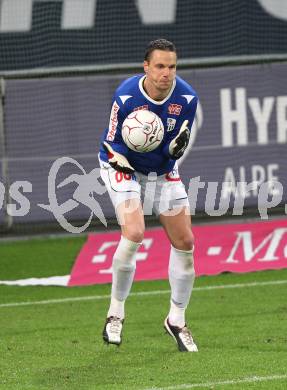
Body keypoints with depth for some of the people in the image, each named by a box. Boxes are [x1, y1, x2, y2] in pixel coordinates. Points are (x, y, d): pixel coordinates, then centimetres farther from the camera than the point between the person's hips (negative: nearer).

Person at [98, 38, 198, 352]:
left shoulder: (186, 98, -16)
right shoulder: (126, 96, -24)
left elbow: (175, 149, -7)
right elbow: (113, 146, -15)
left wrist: (178, 146, -30)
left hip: (164, 171, 4)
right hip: (122, 166, -4)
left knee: (184, 242, 1)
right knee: (134, 233, -24)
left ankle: (176, 320, 18)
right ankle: (115, 312, -6)